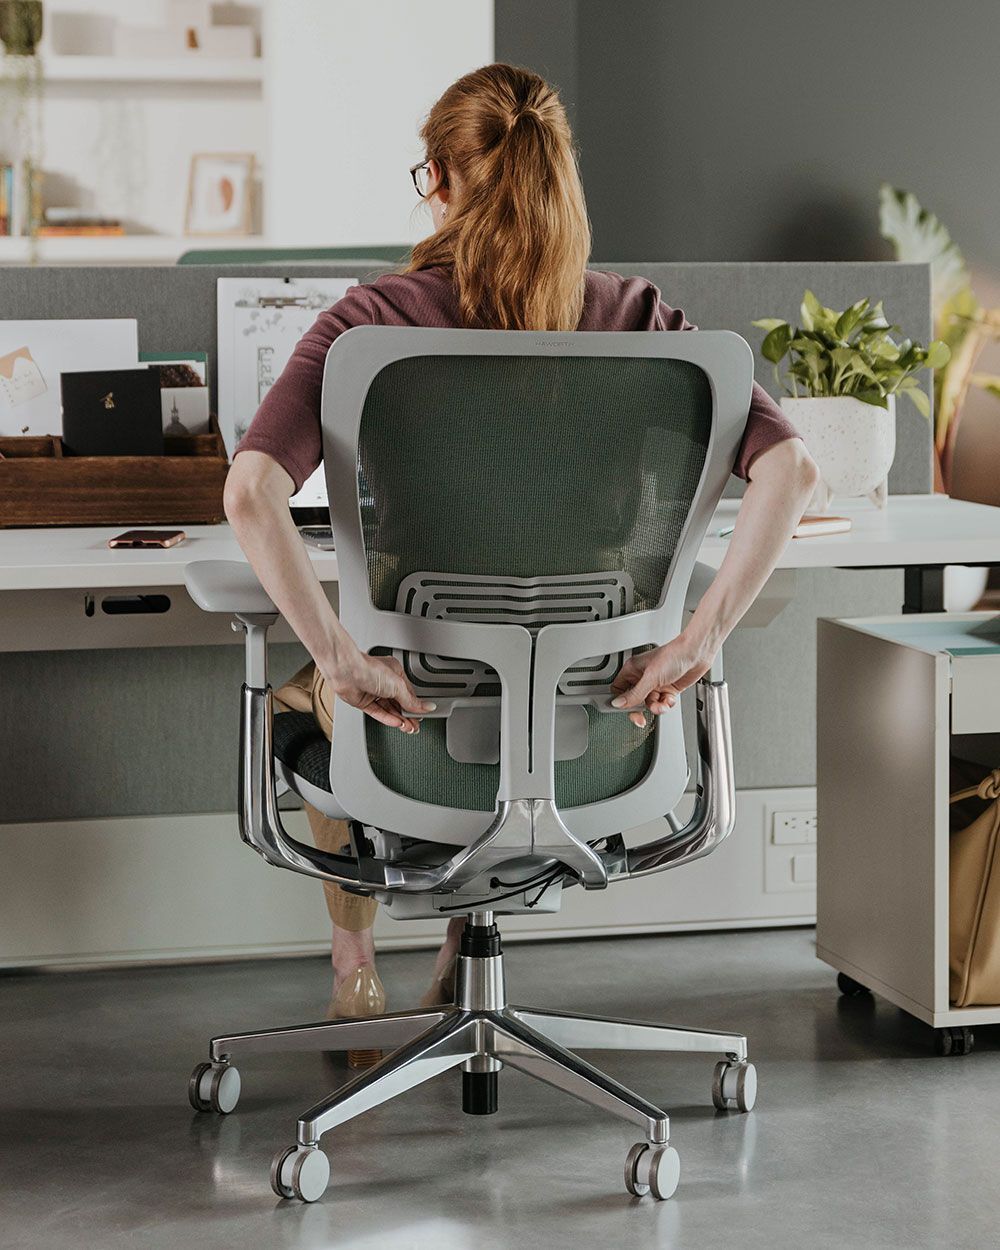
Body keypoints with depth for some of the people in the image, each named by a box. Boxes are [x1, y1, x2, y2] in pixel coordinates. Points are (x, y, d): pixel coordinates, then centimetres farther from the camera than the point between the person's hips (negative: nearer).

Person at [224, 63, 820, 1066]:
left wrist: (340, 662, -25)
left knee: (301, 697, 37)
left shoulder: (376, 319, -13)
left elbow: (251, 493, -28)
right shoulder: (631, 316, -7)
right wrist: (700, 639, -17)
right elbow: (789, 469, -17)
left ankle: (355, 970, 46)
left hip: (414, 703, -2)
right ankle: (467, 944, 51)